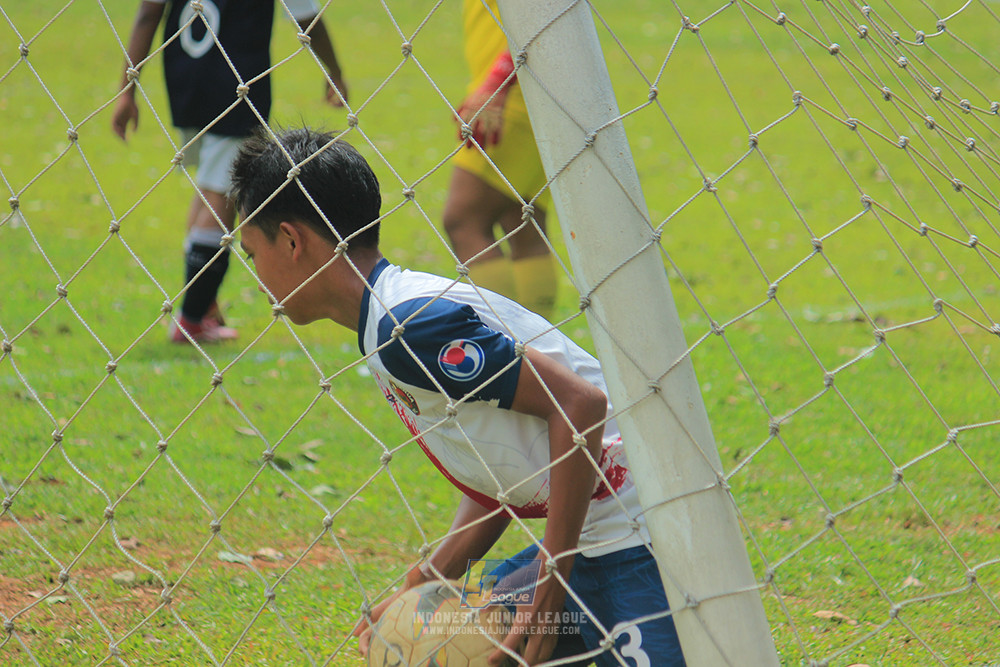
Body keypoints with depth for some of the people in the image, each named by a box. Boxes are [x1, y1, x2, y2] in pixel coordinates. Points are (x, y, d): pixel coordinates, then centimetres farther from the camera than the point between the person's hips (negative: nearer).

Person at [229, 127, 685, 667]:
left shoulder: (409, 323, -17)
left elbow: (581, 404, -23)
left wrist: (550, 586, -20)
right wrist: (427, 586, 10)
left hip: (636, 543, -10)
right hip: (585, 539, 10)